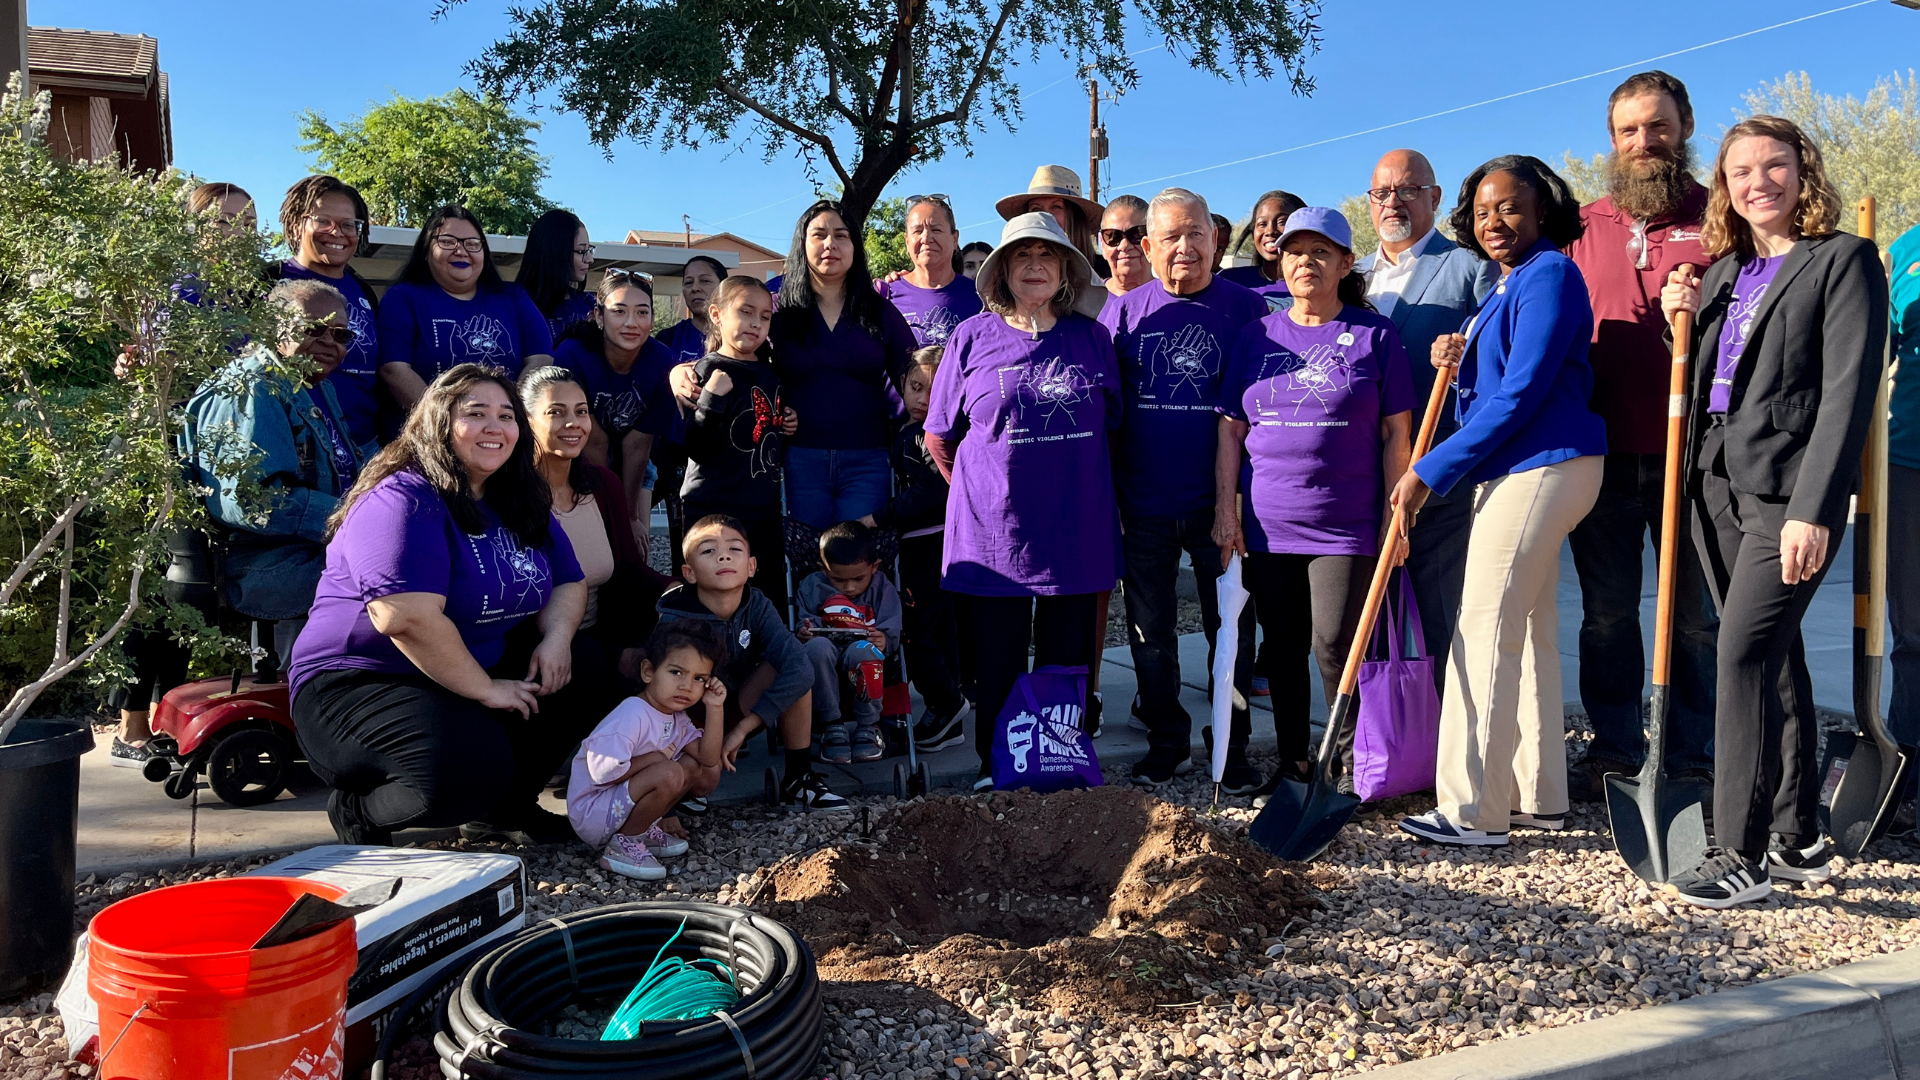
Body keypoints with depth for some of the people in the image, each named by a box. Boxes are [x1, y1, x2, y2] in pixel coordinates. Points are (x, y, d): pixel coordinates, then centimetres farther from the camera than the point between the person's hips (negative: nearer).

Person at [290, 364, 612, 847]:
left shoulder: (521, 503, 8)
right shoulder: (404, 502, -19)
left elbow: (567, 583, 12)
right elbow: (407, 618, -30)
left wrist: (556, 637, -11)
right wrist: (486, 690, -23)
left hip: (470, 675, 9)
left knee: (585, 669, -3)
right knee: (471, 766, -33)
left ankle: (505, 806, 8)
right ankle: (358, 810, -1)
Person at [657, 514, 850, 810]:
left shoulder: (757, 606, -15)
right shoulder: (674, 620, -23)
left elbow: (799, 669, -27)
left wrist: (743, 728, -31)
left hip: (740, 711, 4)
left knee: (793, 671, -22)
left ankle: (799, 779, -11)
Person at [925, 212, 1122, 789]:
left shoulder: (1091, 338, 6)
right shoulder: (973, 337, 2)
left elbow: (1111, 424, 15)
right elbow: (940, 435, 8)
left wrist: (1073, 482, 12)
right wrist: (984, 487, 10)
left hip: (1075, 528, 1)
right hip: (996, 528, -1)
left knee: (1065, 656, 9)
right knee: (998, 659, 6)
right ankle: (994, 767, 20)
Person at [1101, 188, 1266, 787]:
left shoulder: (1244, 307, 1)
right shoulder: (1123, 312, 4)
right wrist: (1107, 494, 2)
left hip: (1219, 502, -1)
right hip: (1143, 506, 2)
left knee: (1229, 629, 8)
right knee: (1150, 631, 10)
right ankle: (1167, 743, 26)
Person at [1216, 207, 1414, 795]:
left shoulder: (1375, 334, 2)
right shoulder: (1257, 335, 10)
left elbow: (1396, 433, 1)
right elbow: (1231, 429, 9)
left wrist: (1395, 515, -5)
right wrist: (1226, 508, 1)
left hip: (1345, 526, -3)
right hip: (1266, 525, 3)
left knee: (1337, 646, -7)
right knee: (1283, 650, 10)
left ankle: (1355, 767, 10)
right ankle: (1293, 763, 23)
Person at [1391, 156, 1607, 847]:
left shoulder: (1548, 275, -11)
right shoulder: (1506, 289, 20)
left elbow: (1520, 395, -19)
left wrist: (1430, 472, -16)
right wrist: (1458, 368, 0)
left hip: (1541, 469, -10)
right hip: (1522, 470, 10)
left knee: (1486, 635, -9)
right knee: (1528, 632, 12)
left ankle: (1473, 811, -4)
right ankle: (1540, 798, 20)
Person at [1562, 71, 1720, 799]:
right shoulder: (1584, 225, 13)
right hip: (1602, 452, 2)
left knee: (1694, 614, 4)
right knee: (1606, 612, 7)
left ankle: (1693, 759, 15)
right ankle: (1615, 751, 18)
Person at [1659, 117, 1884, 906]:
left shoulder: (1843, 260, -4)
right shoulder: (1725, 269, 16)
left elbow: (1847, 391, -13)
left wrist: (1812, 508, -20)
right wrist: (1684, 319, 5)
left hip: (1786, 488, -7)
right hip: (1716, 484, 7)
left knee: (1744, 652, -13)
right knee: (1773, 658, 12)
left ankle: (1740, 854, -6)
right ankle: (1798, 839, 22)